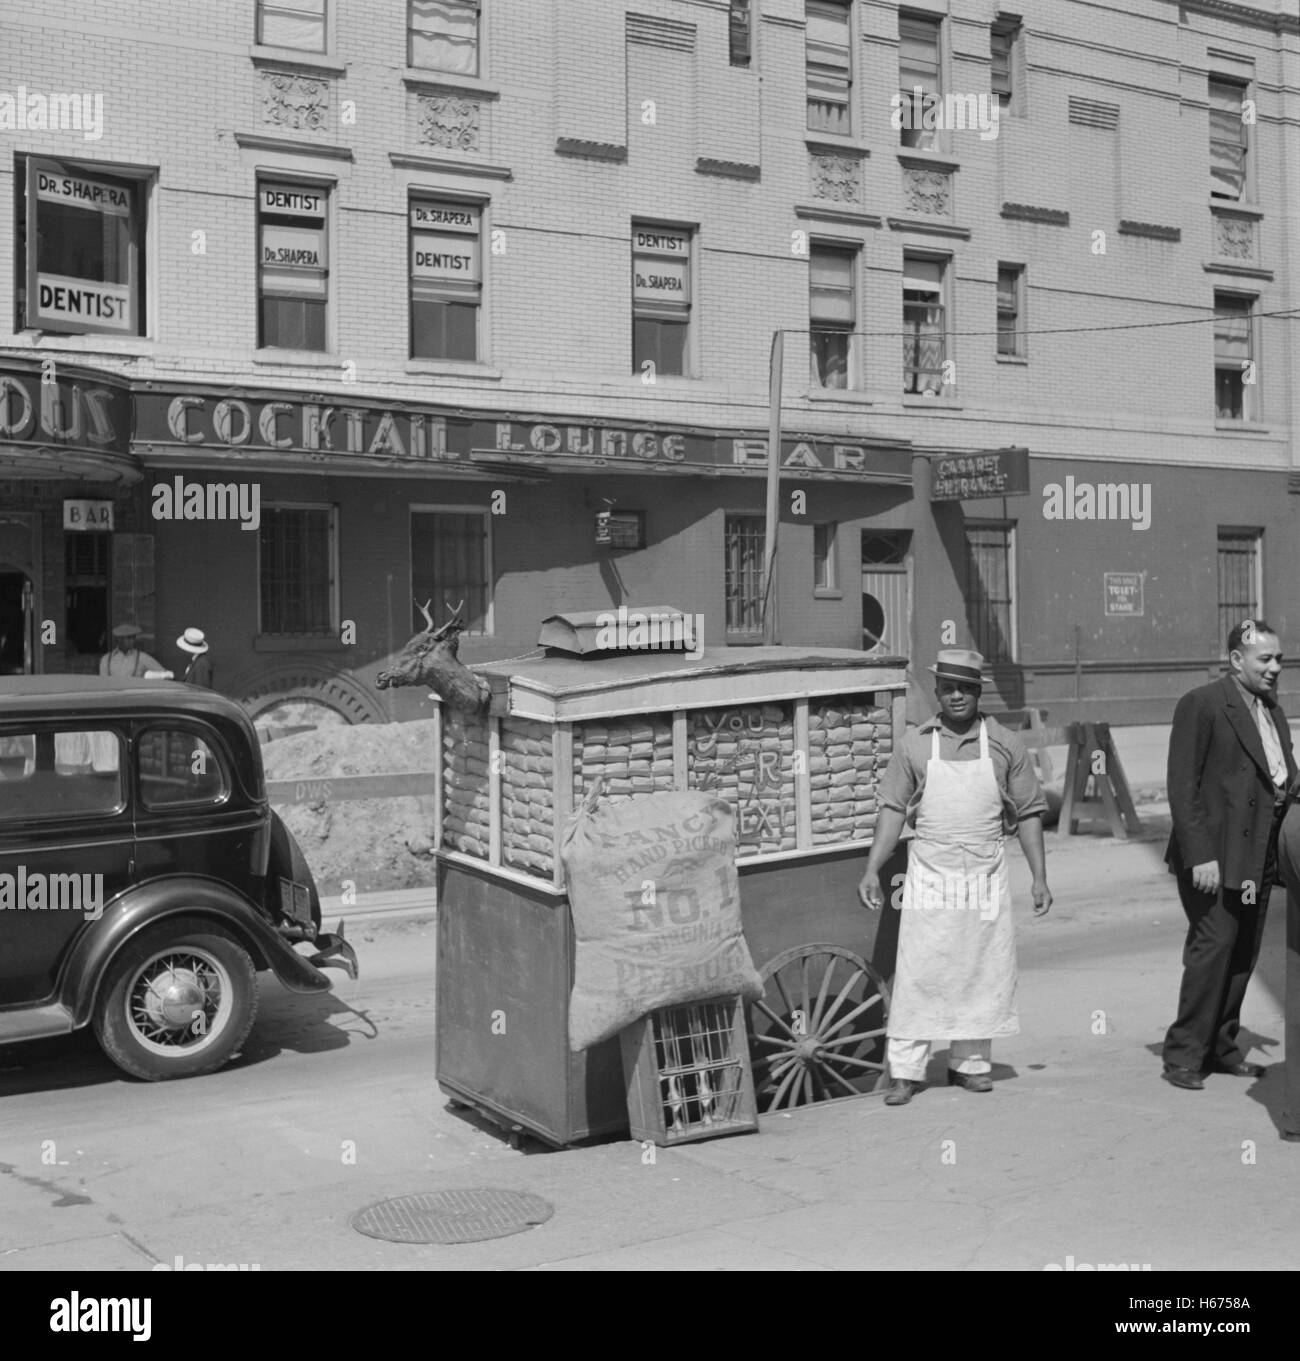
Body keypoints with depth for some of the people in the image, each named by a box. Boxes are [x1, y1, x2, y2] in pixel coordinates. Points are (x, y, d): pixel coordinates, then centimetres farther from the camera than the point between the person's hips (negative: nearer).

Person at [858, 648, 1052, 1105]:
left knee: (984, 971, 6)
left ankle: (969, 1063, 20)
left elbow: (1028, 813, 7)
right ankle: (905, 1071, 3)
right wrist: (872, 871, -2)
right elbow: (892, 809, 5)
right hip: (929, 878, -1)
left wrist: (1039, 878, 2)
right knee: (917, 972, -2)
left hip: (986, 878, 1)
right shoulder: (915, 745, 3)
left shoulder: (1005, 745, 5)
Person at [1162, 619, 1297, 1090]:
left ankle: (1220, 1048, 20)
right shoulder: (1201, 705, -9)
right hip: (1214, 856, -8)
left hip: (1258, 856, 8)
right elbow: (1182, 786, -14)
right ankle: (1183, 1055, -2)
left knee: (1243, 954, 9)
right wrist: (1199, 856, -18)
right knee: (1214, 945, -10)